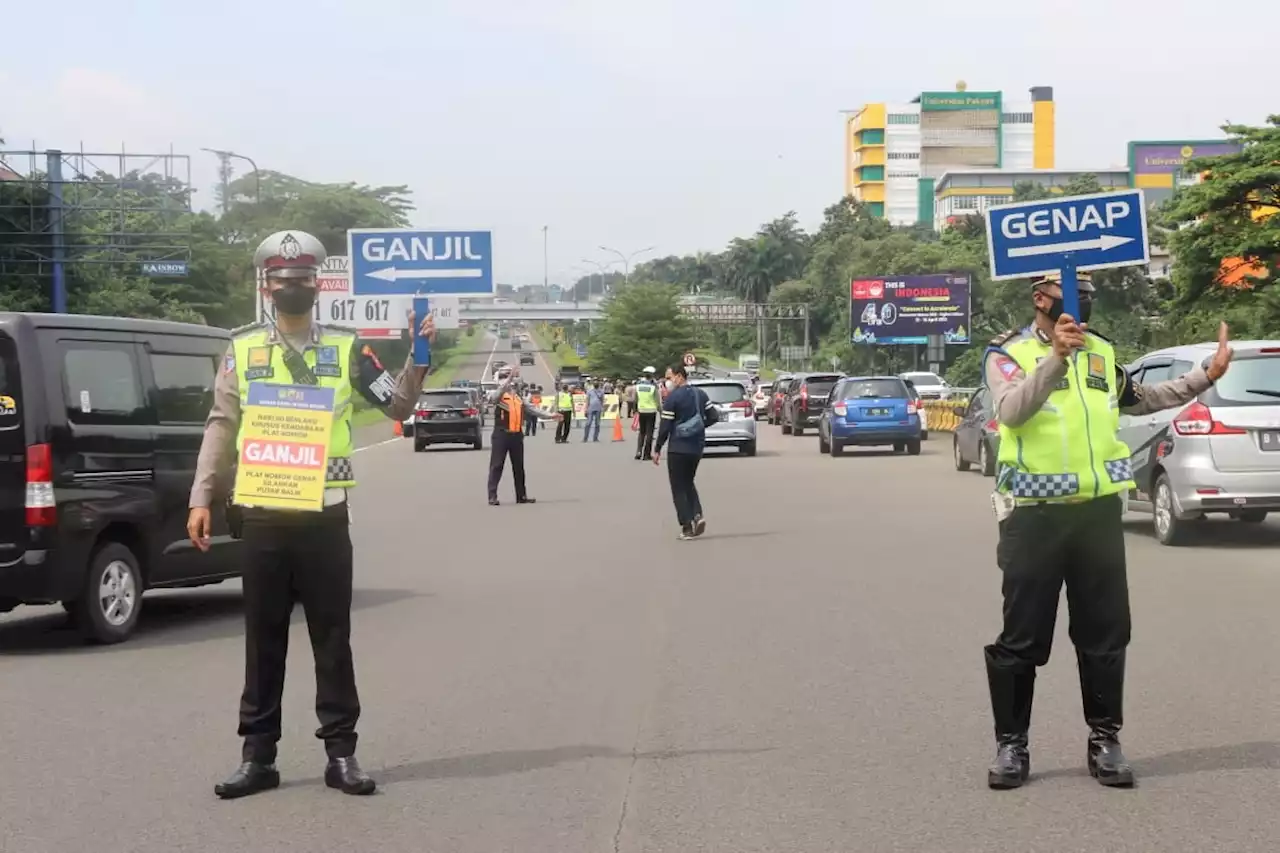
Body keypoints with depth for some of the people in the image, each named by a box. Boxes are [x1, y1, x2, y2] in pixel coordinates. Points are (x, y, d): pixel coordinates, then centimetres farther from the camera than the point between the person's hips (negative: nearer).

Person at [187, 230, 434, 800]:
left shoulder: (345, 349, 4)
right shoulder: (242, 349, 5)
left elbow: (397, 406, 5)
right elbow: (221, 428, 6)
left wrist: (418, 358, -10)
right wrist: (201, 500, 1)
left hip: (325, 517, 0)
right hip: (263, 518, 1)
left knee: (333, 639, 6)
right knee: (263, 640, 9)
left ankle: (341, 752, 14)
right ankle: (258, 756, 17)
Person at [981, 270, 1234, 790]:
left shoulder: (1101, 351, 13)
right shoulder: (1009, 353, -4)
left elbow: (1138, 400, 30)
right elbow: (1011, 410, -24)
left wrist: (1206, 376, 25)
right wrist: (1054, 357, -35)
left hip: (1098, 510, 5)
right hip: (1035, 514, -5)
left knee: (1105, 632, 8)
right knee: (1022, 637, 1)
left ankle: (1104, 739, 19)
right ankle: (1011, 744, 11)